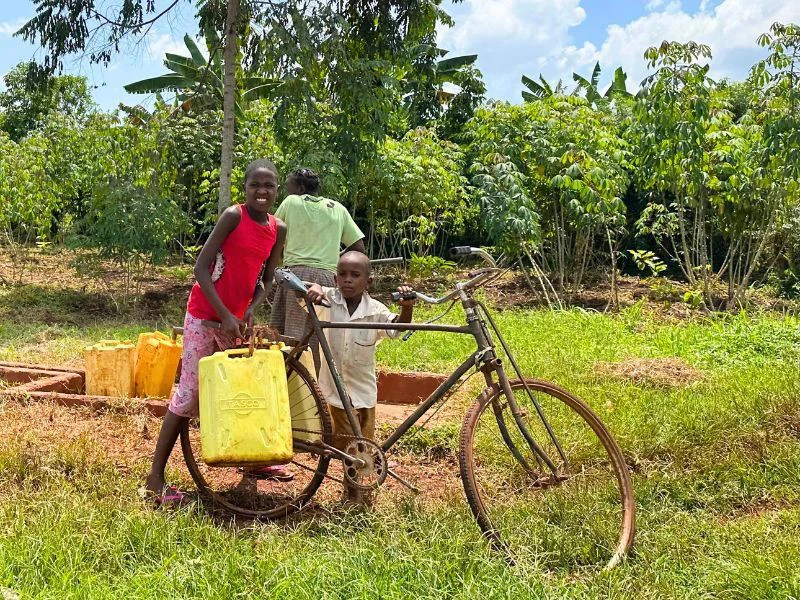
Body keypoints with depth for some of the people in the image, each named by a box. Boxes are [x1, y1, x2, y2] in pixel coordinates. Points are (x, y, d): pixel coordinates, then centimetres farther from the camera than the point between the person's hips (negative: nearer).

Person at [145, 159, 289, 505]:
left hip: (236, 318, 6)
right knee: (190, 393, -6)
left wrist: (251, 308, -11)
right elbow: (201, 268, -18)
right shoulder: (233, 216, -15)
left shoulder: (278, 229, 2)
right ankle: (155, 477, 0)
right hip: (205, 315, -6)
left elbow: (266, 279, 8)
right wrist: (225, 315, -23)